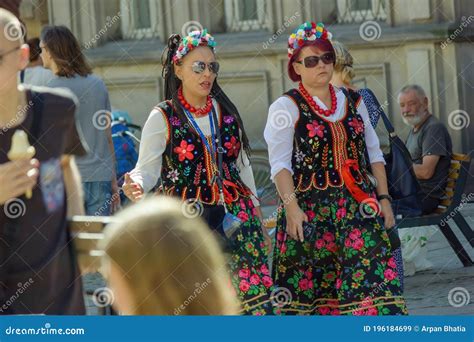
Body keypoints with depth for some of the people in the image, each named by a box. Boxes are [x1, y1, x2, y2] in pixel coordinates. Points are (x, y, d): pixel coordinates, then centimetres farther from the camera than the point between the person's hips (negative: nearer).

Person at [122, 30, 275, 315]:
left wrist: (256, 213, 17)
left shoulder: (226, 111, 10)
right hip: (186, 221, -4)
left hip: (235, 215, 4)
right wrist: (136, 186, -28)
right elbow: (147, 169, -5)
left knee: (251, 292, -4)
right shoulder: (163, 118, -2)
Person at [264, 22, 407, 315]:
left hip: (360, 206, 3)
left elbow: (374, 154, 17)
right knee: (310, 289, -1)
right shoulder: (287, 107, -1)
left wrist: (384, 198, 8)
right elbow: (280, 164, -9)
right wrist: (291, 206, -20)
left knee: (374, 280, -9)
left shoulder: (353, 103, 14)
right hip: (310, 209, -3)